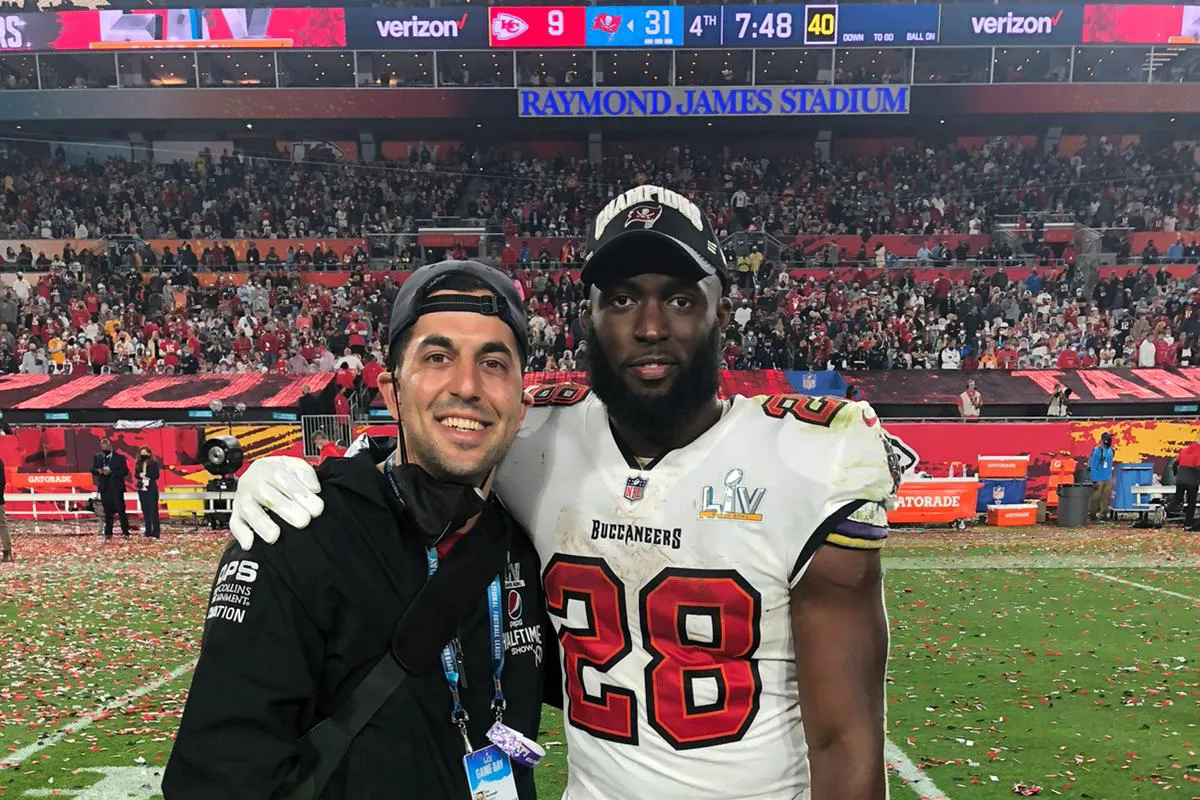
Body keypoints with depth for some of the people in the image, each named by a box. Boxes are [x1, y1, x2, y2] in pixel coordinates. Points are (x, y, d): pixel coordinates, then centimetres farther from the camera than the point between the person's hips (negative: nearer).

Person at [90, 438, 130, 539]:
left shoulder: (120, 457, -2)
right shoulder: (97, 457, 10)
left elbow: (125, 471, -8)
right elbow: (93, 470, 10)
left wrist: (111, 472, -19)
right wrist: (98, 471, -13)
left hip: (116, 488, -3)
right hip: (104, 489, 3)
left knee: (121, 511, -3)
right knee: (107, 512, 10)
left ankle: (125, 532, 1)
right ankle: (108, 533, 17)